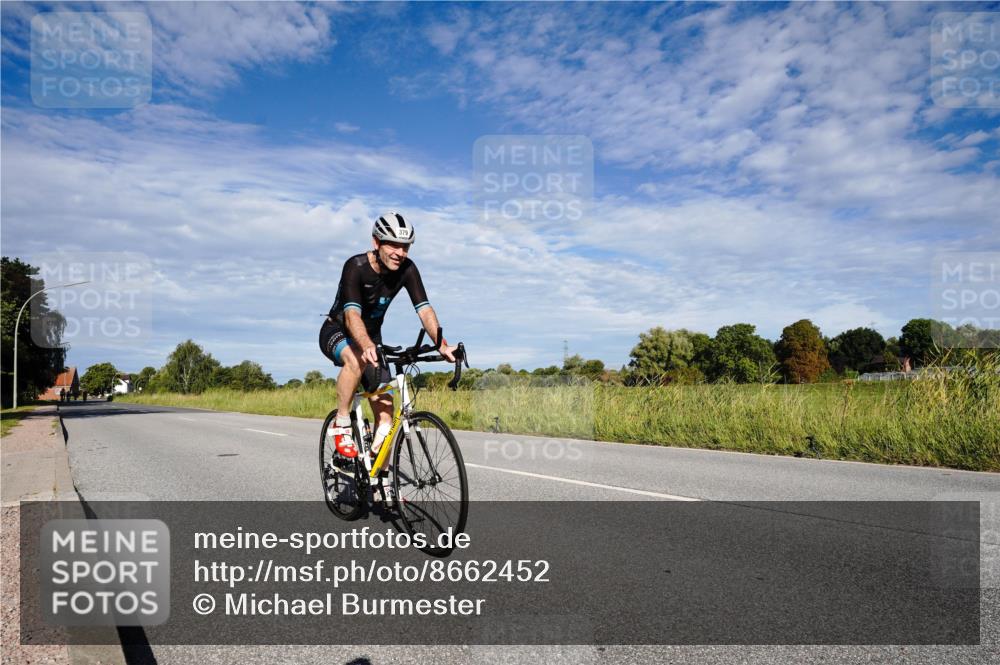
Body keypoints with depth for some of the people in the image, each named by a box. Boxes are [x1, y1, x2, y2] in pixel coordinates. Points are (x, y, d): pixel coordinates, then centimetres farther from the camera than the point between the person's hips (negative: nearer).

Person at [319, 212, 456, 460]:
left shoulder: (407, 269, -16)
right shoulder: (356, 266, -28)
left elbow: (424, 309, -24)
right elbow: (352, 313, -41)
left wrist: (441, 344, -42)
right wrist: (367, 346, -60)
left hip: (371, 338, 4)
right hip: (337, 331, -4)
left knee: (386, 410, -7)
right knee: (356, 360, -40)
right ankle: (341, 424, -19)